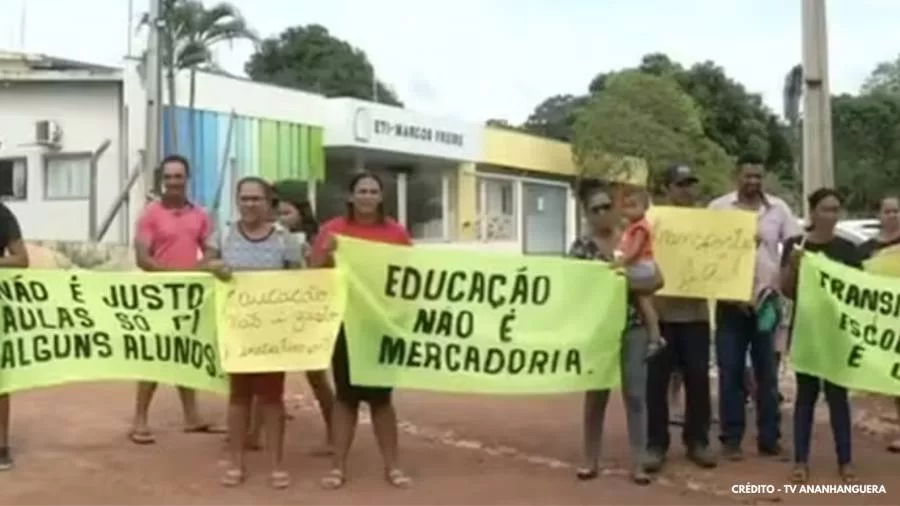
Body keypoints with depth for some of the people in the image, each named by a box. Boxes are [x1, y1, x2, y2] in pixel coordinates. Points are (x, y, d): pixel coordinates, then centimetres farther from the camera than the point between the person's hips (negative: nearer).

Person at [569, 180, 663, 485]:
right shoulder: (582, 247, 0)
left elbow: (657, 280, 1)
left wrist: (628, 286, -14)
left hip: (633, 328, 1)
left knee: (635, 395, 1)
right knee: (596, 395, 9)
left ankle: (638, 464, 8)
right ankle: (590, 460, 20)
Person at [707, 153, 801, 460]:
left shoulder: (778, 208, 5)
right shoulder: (719, 207, -1)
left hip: (766, 300, 2)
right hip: (731, 301, -2)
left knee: (767, 373, 8)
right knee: (730, 372, 2)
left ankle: (769, 439, 16)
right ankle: (731, 439, 10)